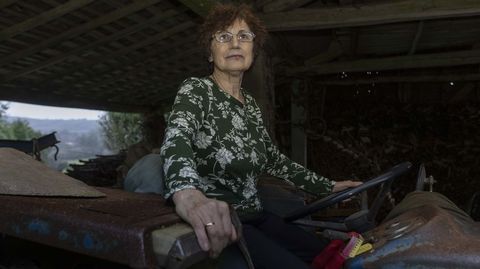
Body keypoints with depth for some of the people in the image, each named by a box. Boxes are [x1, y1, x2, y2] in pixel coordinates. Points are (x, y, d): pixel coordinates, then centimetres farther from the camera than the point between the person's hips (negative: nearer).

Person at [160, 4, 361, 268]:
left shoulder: (249, 102, 11)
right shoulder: (196, 90, -10)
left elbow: (273, 160, 17)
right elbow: (176, 140, -31)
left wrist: (329, 186, 15)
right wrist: (187, 193, -53)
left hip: (254, 217, 7)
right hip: (215, 225, -6)